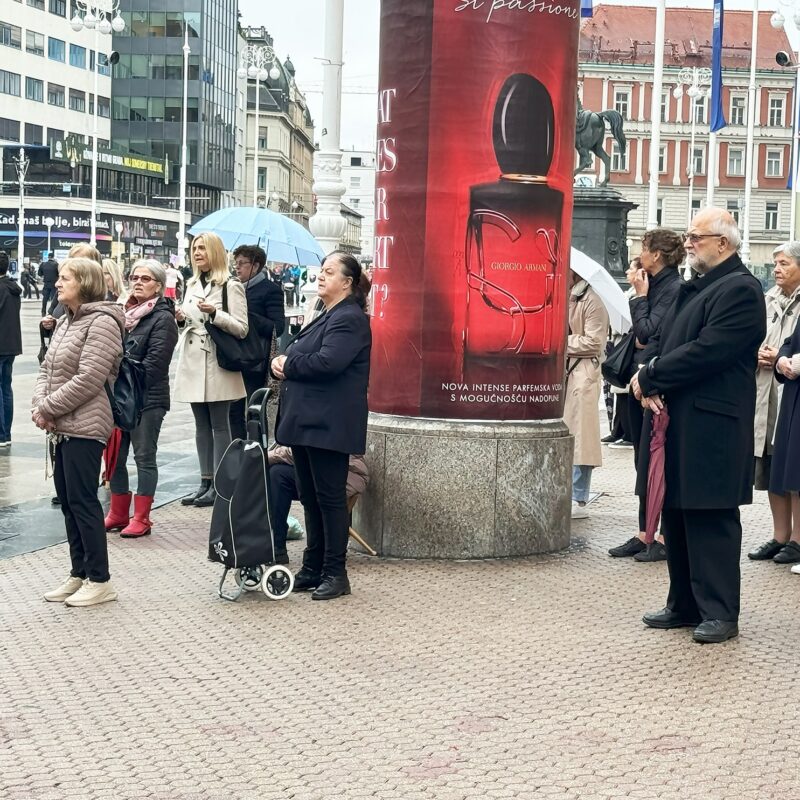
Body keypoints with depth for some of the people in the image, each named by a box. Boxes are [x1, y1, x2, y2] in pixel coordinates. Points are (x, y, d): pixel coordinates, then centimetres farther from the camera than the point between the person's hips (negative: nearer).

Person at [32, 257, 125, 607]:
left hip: (84, 427, -9)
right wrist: (40, 405, -3)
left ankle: (99, 581, 3)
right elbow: (47, 368, 16)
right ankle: (79, 574, 21)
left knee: (82, 501, -5)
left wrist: (48, 408, -14)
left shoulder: (102, 323, -13)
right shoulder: (66, 321, 16)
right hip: (60, 427, 9)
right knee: (68, 502, 12)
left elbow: (87, 380, -20)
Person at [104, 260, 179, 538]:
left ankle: (141, 518, 7)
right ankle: (118, 514, 21)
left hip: (148, 399, -7)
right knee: (116, 456, 10)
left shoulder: (163, 319, -8)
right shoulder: (126, 313, 14)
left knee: (144, 457, 0)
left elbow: (153, 364, -15)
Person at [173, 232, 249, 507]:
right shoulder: (191, 285, 15)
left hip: (217, 364, -7)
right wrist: (180, 319, 3)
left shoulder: (231, 287, -5)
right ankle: (205, 482, 15)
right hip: (193, 364, 7)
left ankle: (219, 485, 1)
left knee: (220, 425, -2)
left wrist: (215, 313, -22)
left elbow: (241, 329, -10)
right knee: (202, 425, 10)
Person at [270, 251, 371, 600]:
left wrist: (287, 365, -11)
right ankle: (313, 568, 22)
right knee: (311, 497, 14)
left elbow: (327, 362, -25)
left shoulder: (349, 319, -12)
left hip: (328, 425, -10)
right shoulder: (326, 317, 20)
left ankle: (335, 573, 4)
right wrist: (281, 362, 0)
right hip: (308, 422, 10)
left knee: (330, 497, -4)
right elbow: (292, 355, 23)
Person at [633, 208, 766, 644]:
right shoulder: (692, 288, 19)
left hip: (711, 429, -9)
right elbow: (668, 343, 17)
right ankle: (685, 605, 22)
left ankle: (719, 612, 4)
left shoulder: (740, 290, -12)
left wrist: (649, 379, -12)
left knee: (710, 520, -4)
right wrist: (652, 385, -3)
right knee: (677, 516, 13)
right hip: (677, 422, 9)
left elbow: (705, 352, -20)